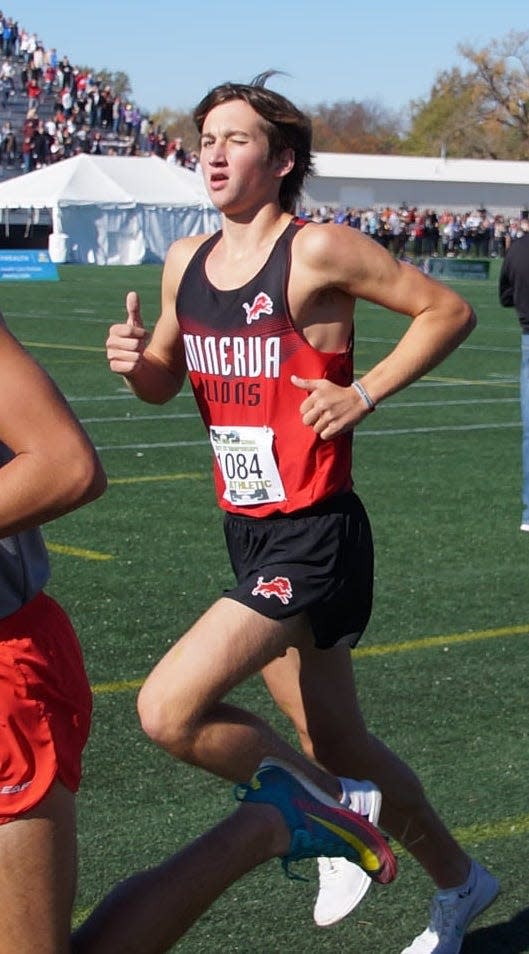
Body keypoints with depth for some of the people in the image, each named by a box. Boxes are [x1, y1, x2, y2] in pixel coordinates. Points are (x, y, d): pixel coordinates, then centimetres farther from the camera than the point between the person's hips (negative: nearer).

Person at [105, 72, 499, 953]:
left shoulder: (318, 251, -13)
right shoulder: (185, 263, 7)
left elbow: (448, 311, -7)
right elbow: (165, 383, 19)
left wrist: (364, 393, -16)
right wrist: (135, 360, -3)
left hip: (314, 540, -8)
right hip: (249, 536, 8)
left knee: (168, 711, -20)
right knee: (338, 745, 18)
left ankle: (333, 811, 3)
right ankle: (459, 883, 40)